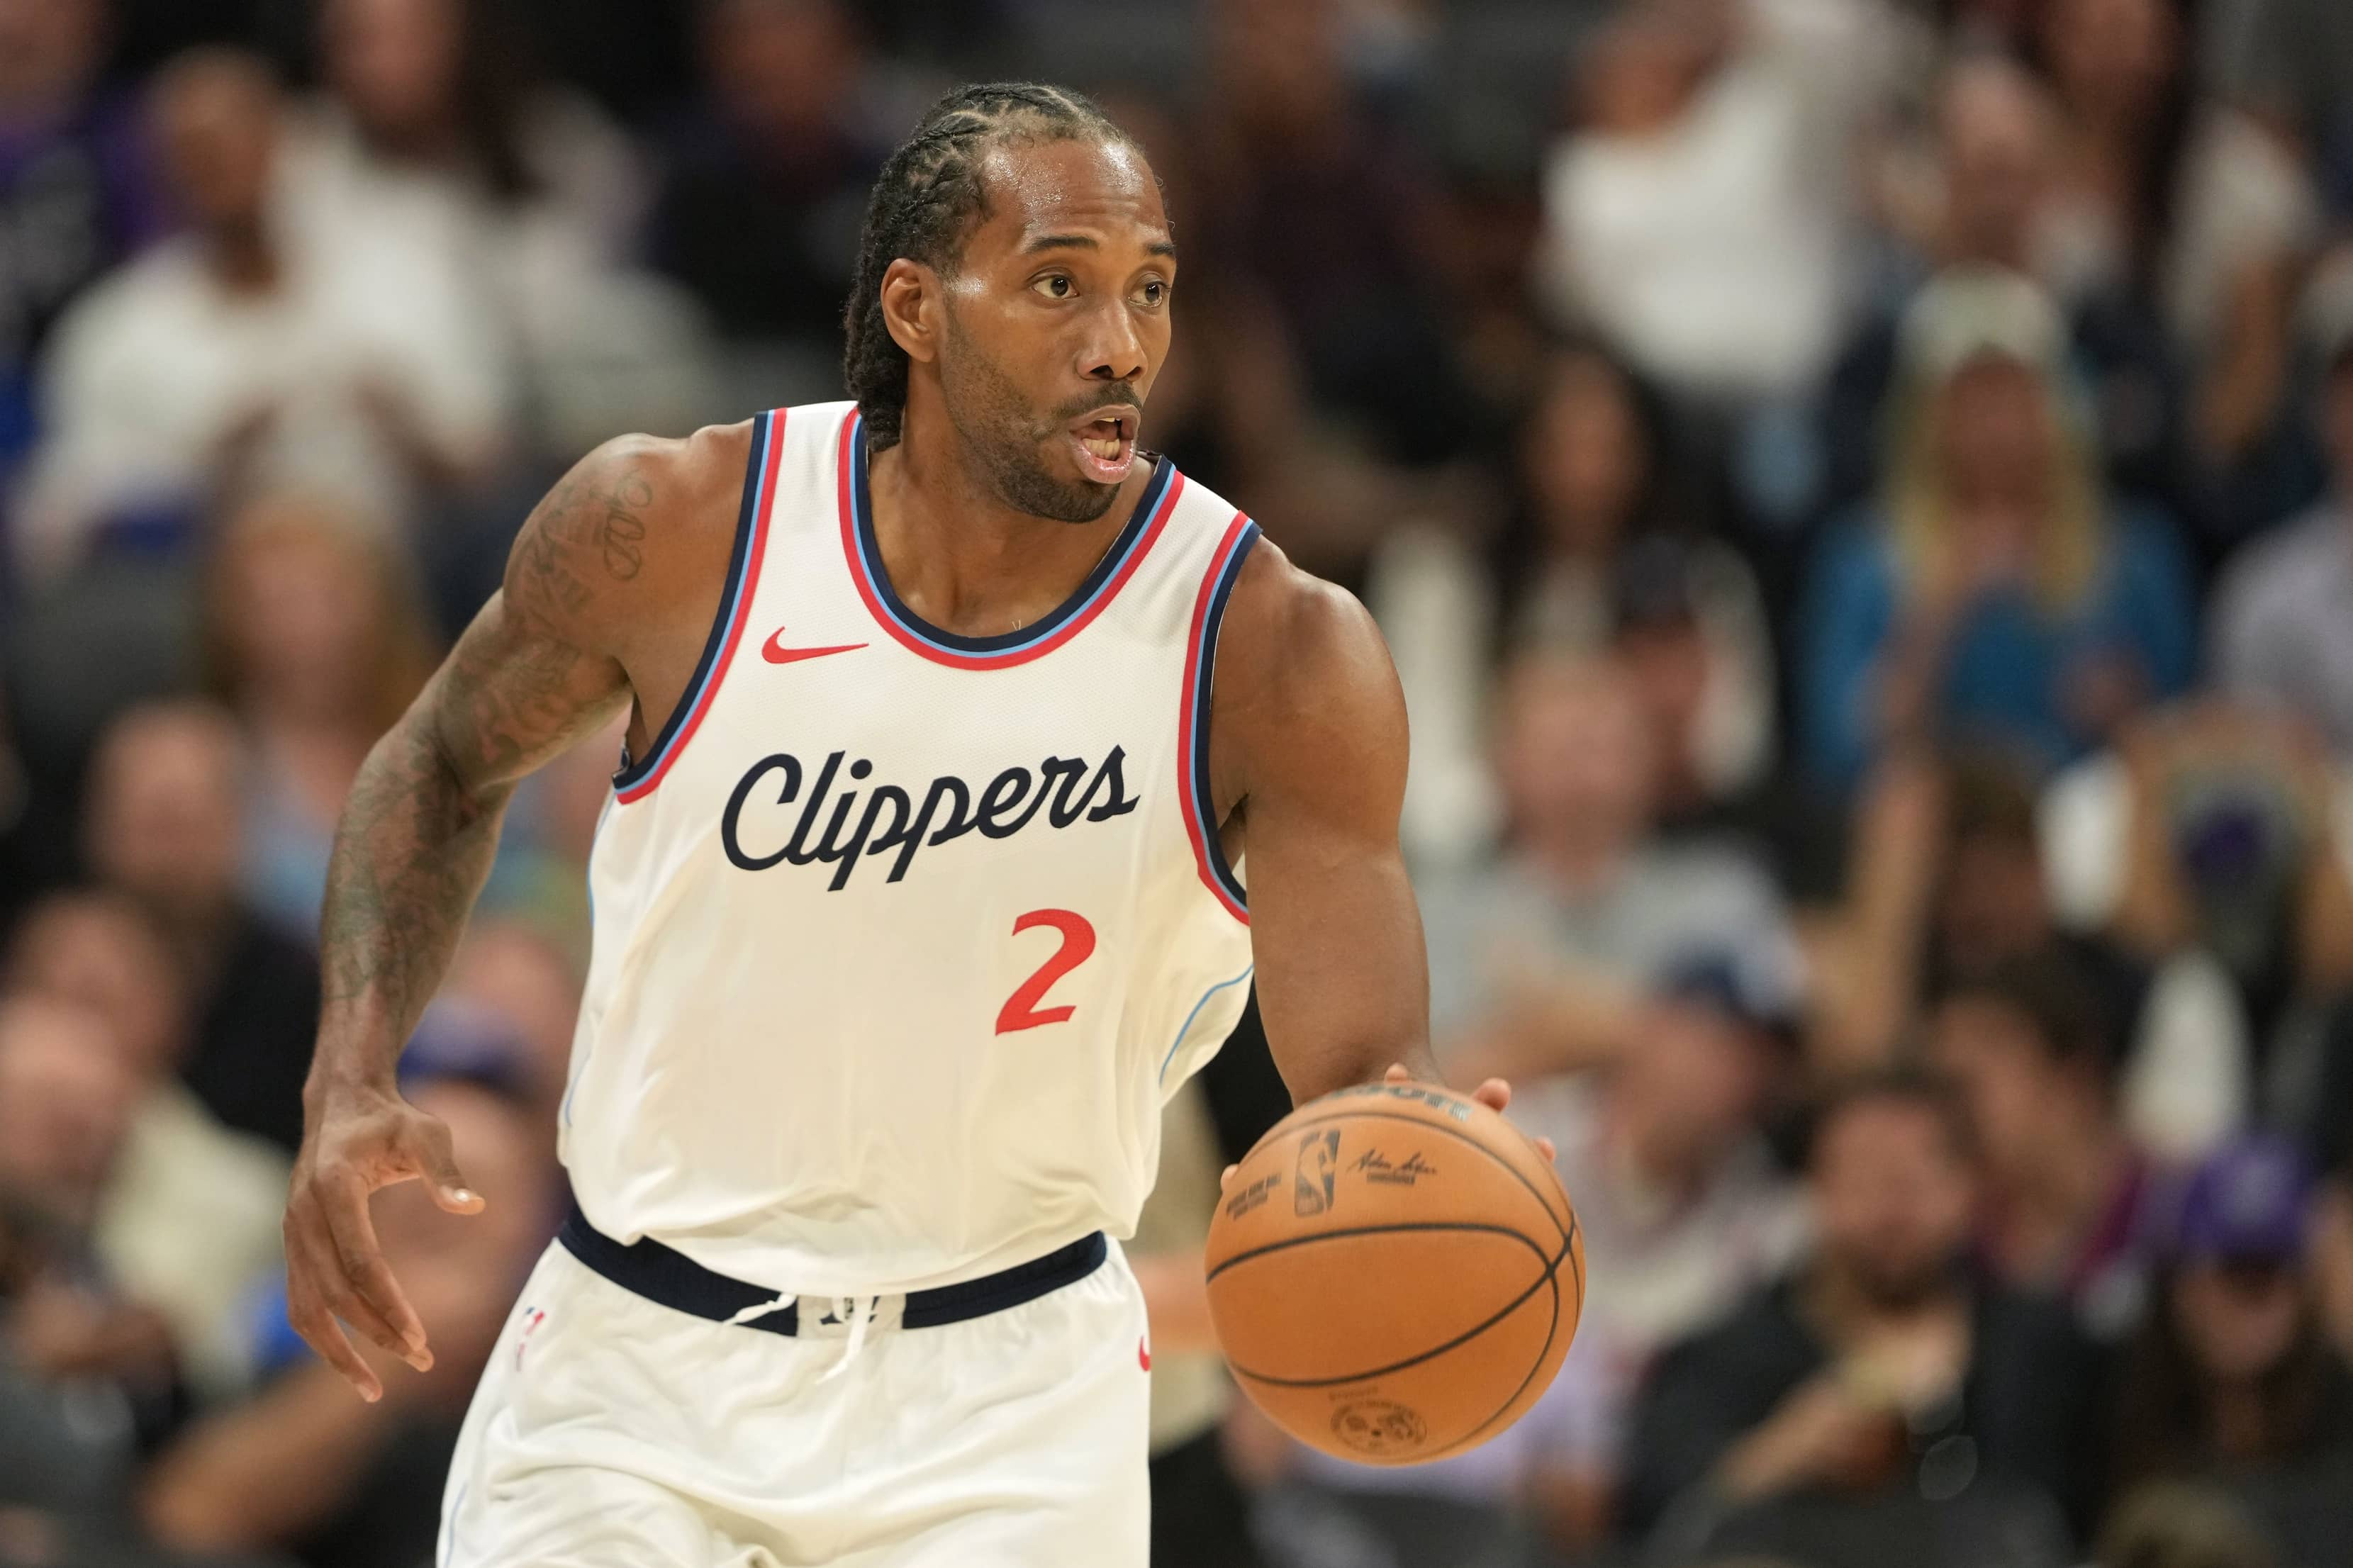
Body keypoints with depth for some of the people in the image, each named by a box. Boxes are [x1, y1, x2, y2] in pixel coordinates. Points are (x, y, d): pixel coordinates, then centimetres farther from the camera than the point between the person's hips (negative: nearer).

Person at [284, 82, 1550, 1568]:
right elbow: (446, 763, 8)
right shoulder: (673, 529, -12)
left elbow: (1360, 1072, -18)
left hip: (1006, 1394, -1)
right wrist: (354, 1081, -7)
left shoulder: (1275, 653, -15)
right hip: (642, 1353, 1)